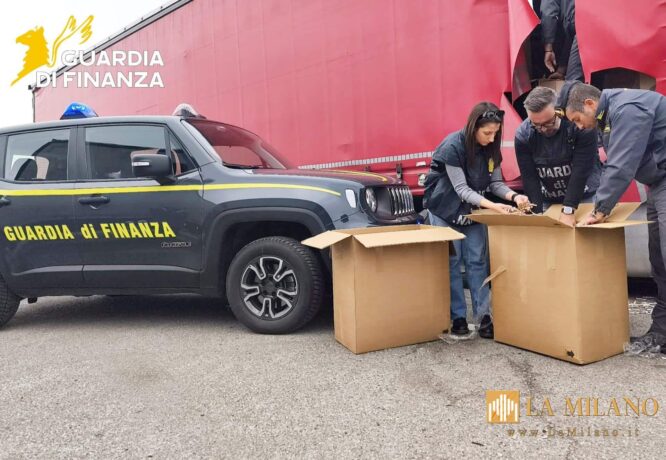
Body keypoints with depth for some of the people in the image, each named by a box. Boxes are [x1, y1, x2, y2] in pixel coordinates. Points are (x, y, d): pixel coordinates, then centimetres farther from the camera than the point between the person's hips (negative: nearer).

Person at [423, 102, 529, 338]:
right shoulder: (453, 146, -24)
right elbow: (461, 188, -24)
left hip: (472, 209, 5)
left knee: (477, 261, 1)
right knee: (451, 261, -3)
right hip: (445, 208, -5)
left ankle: (484, 316, 3)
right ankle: (457, 317, 6)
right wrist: (491, 205, -35)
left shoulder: (491, 148, -5)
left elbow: (495, 182, -2)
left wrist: (514, 196, -22)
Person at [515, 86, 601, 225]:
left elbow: (581, 171, -25)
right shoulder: (523, 134, -15)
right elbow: (529, 178, -14)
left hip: (586, 196, -2)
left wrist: (568, 210, -30)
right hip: (548, 201, 2)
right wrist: (537, 213, -21)